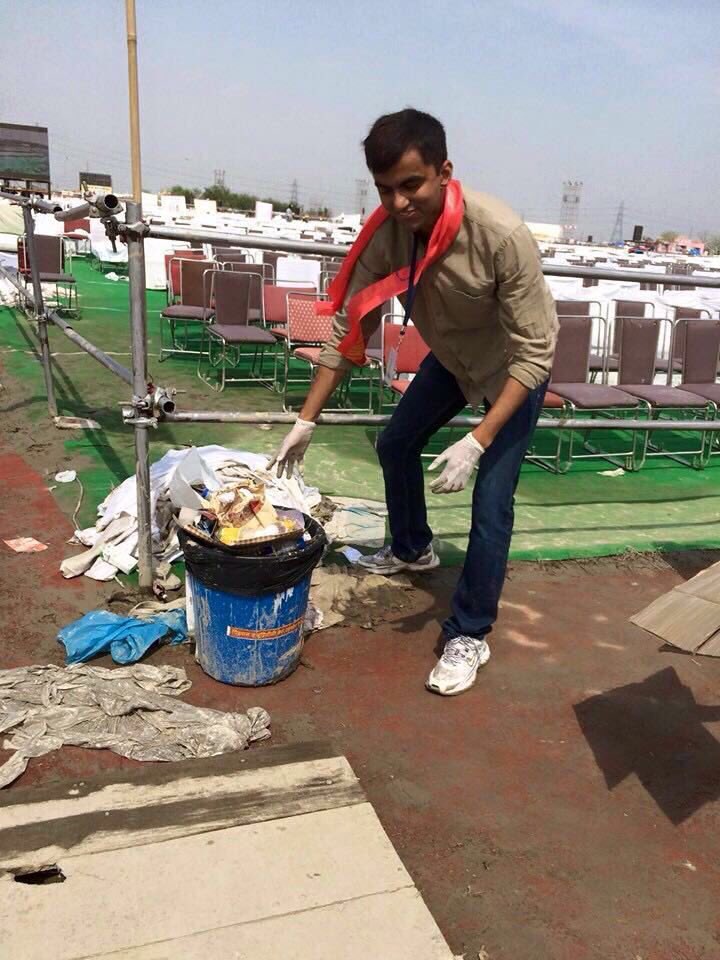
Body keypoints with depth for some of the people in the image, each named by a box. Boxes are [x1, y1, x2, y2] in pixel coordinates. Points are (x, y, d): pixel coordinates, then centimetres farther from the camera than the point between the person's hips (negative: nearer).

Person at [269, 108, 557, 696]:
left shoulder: (501, 235, -38)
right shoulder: (387, 234, -23)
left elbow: (534, 351, -33)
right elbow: (350, 326, -14)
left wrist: (476, 444, -40)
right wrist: (306, 420, -14)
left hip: (514, 368, -6)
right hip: (451, 357, 6)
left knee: (490, 503, -10)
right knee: (396, 444, 17)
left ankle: (469, 636, 8)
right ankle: (413, 548, 44)